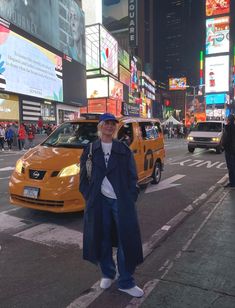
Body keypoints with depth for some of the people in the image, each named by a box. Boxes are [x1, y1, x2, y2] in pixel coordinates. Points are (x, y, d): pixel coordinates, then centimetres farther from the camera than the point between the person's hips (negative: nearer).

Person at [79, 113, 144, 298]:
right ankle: (107, 274, 34)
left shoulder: (124, 150, 4)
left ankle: (126, 282, 18)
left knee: (126, 239, 1)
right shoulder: (90, 150, 5)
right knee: (102, 238, 11)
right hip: (99, 201, 1)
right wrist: (89, 196, -1)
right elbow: (84, 176, 7)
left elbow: (132, 176, 3)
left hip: (122, 200, 0)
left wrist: (131, 197, -5)